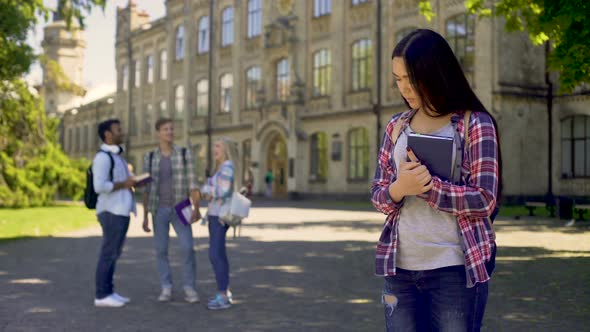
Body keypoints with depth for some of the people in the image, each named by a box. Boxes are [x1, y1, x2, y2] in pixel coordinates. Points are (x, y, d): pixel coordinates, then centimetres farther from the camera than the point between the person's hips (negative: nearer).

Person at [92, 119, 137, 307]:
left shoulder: (116, 156, 19)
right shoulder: (103, 157, -14)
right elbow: (99, 187, -23)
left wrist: (131, 182, 9)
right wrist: (124, 184, -15)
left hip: (120, 211, 10)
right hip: (112, 212, -10)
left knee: (114, 253, 12)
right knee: (108, 253, -4)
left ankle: (109, 292, 18)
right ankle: (102, 295, 2)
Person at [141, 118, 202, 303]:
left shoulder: (185, 154, -2)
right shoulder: (150, 158, 3)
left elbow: (192, 184, -4)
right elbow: (147, 189, 5)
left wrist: (196, 209, -17)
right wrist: (145, 216, 1)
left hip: (180, 209, -1)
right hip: (159, 210, 1)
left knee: (188, 248, -11)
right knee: (161, 250, 0)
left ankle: (189, 289, 2)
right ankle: (166, 290, 13)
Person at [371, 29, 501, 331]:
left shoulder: (475, 123, -4)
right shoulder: (397, 126, 10)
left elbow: (484, 199, -10)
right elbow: (378, 195, 8)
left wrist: (426, 185, -17)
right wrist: (399, 188, -14)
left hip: (455, 268, -4)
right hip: (400, 267, 4)